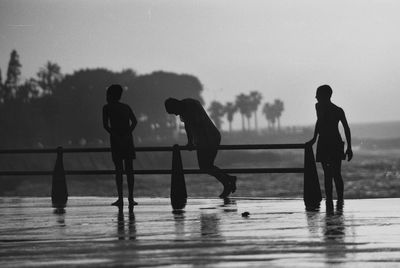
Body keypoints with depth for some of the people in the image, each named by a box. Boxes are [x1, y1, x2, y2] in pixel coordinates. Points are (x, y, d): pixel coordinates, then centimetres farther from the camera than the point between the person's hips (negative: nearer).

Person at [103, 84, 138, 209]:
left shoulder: (107, 108, 5)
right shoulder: (126, 107, 17)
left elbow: (105, 125, -6)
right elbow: (134, 121, 3)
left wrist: (115, 136, -10)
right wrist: (128, 134, -5)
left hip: (116, 139, -3)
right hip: (128, 139, 3)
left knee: (119, 169, -3)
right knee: (129, 169, 6)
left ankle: (121, 198, -7)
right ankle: (130, 198, 2)